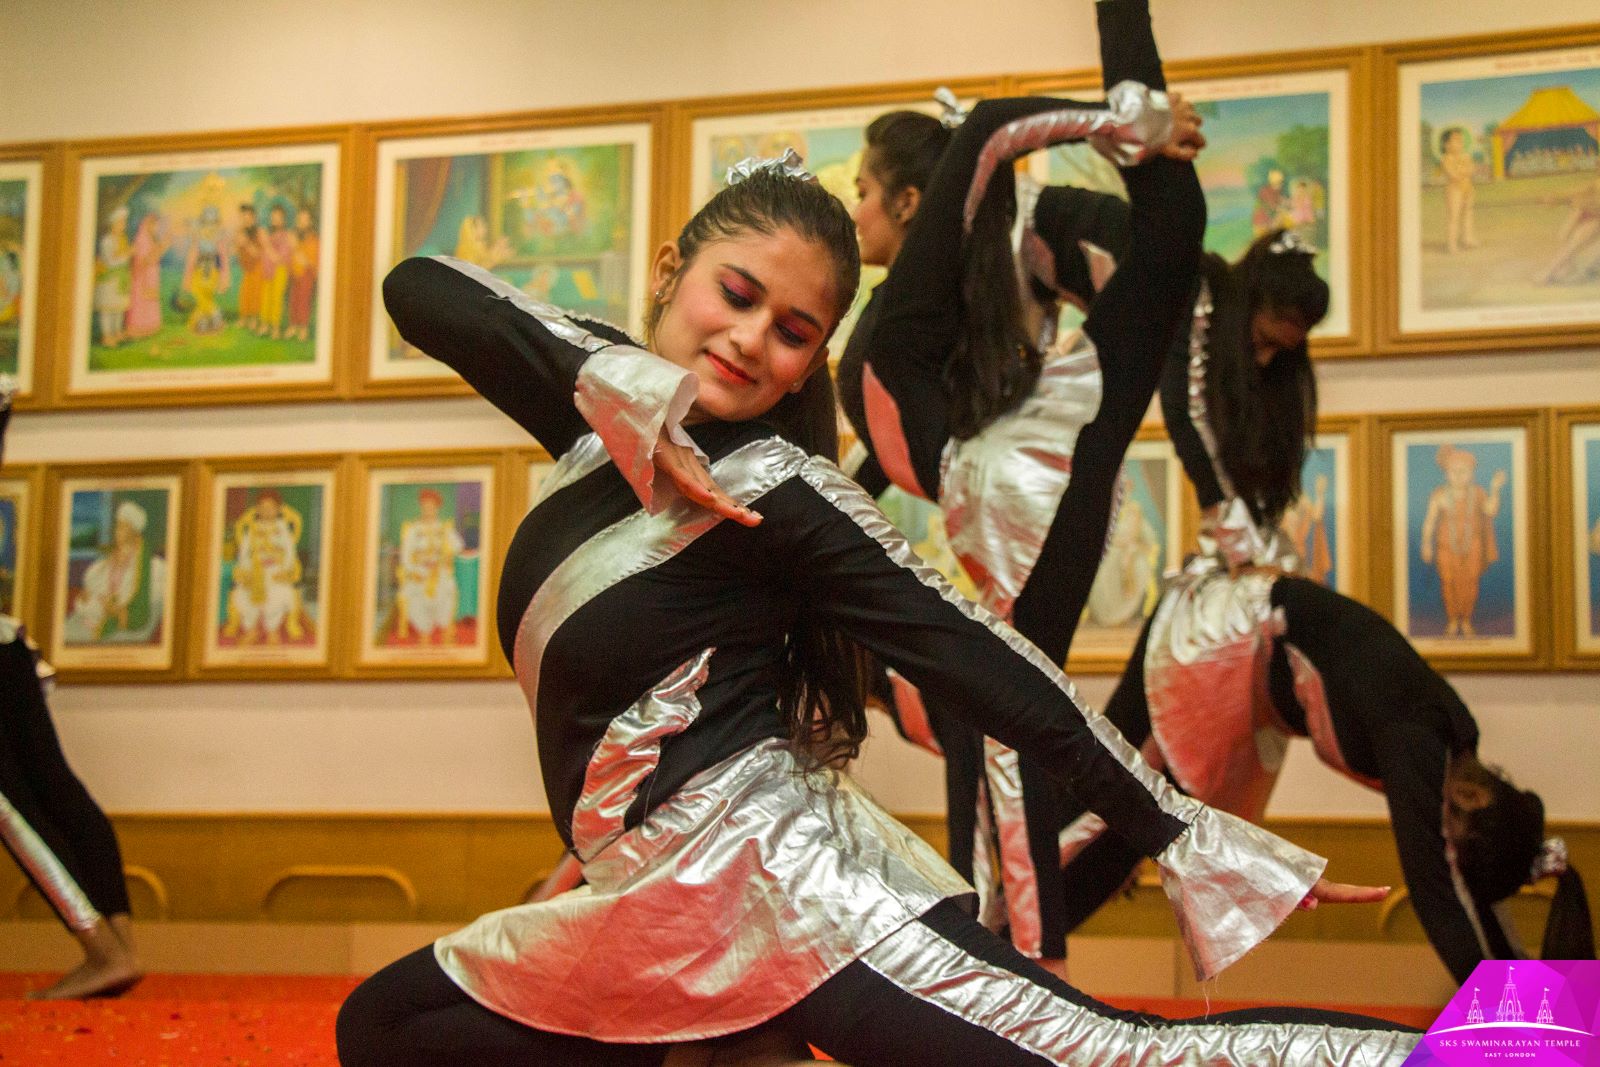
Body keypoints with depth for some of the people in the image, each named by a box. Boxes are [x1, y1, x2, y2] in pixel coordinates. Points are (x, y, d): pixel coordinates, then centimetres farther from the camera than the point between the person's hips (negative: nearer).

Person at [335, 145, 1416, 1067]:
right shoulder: (608, 411, 6)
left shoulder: (779, 493, -13)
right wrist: (626, 387, -20)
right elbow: (421, 286, -6)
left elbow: (982, 665, -14)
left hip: (773, 879, -8)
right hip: (663, 899, 8)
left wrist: (1188, 841, -17)